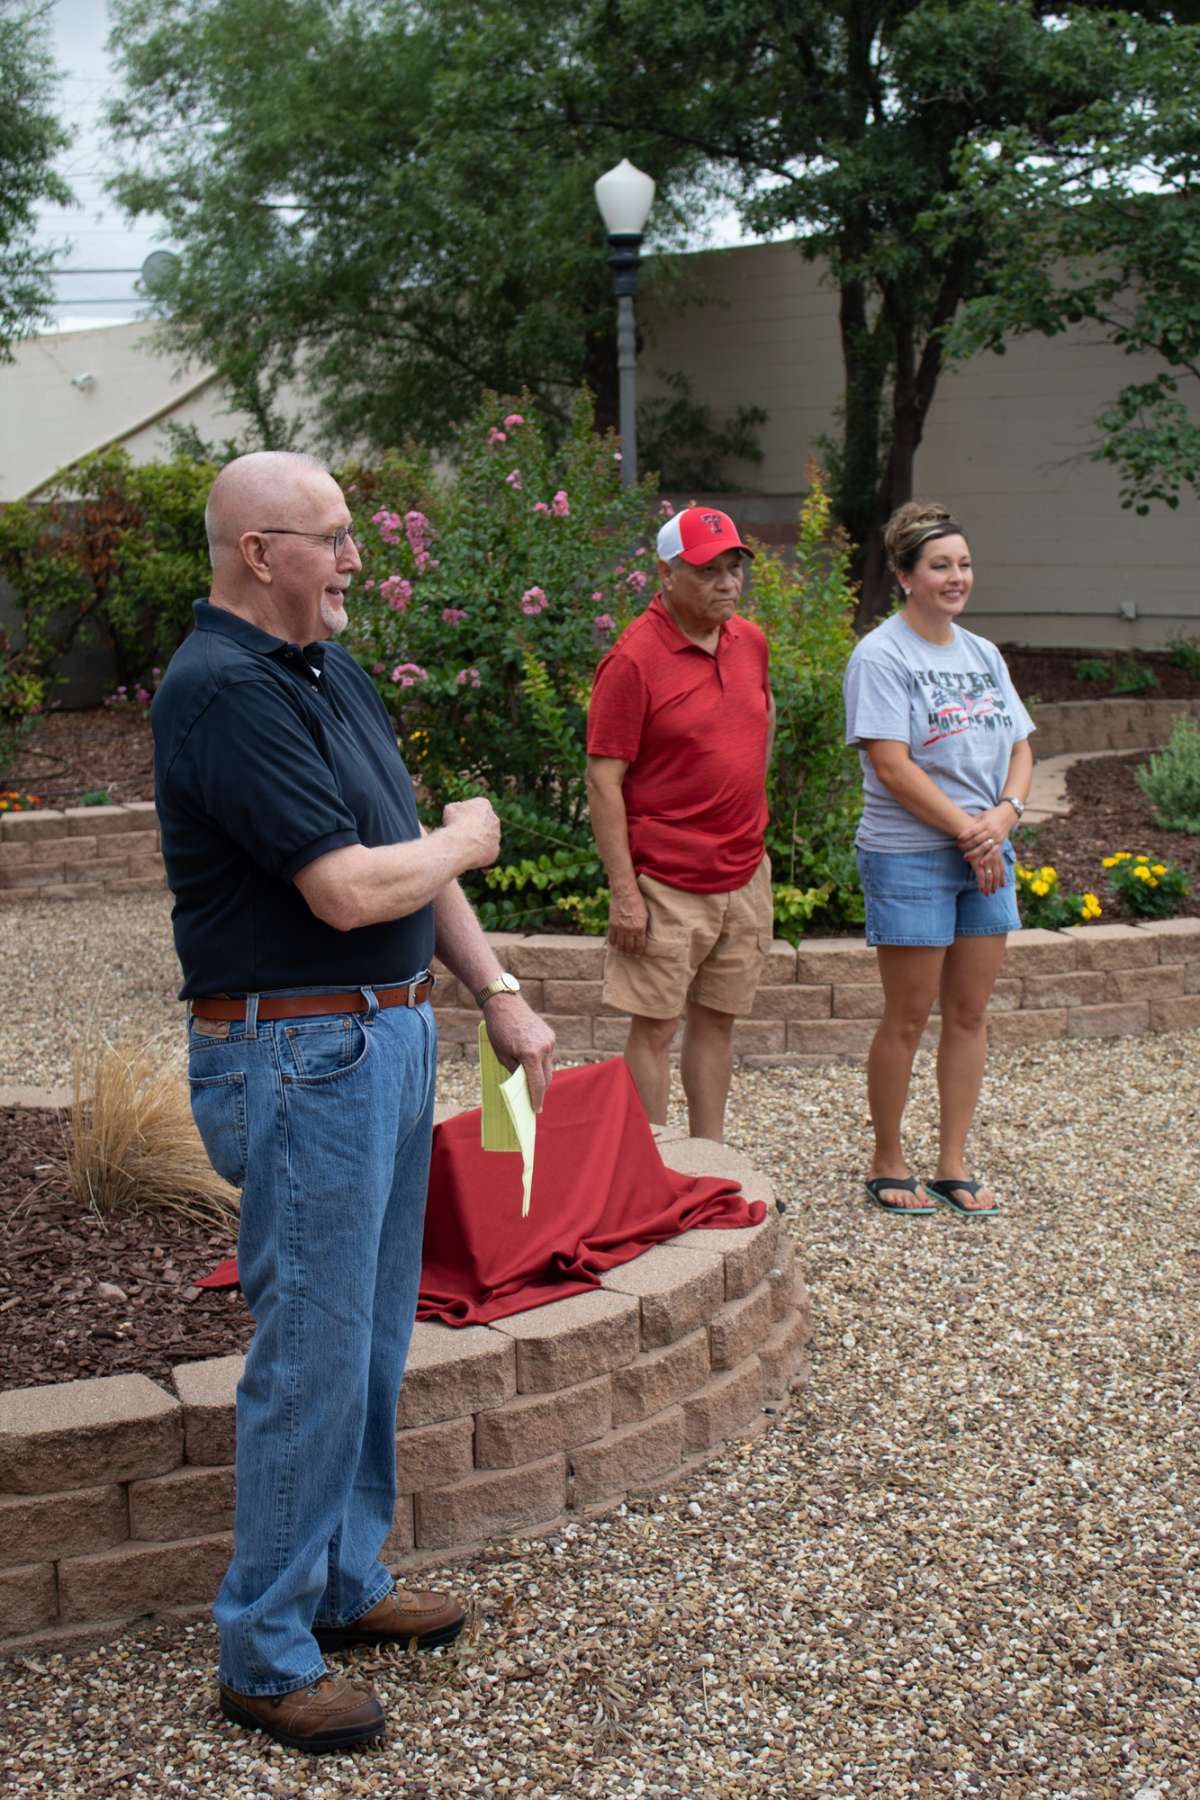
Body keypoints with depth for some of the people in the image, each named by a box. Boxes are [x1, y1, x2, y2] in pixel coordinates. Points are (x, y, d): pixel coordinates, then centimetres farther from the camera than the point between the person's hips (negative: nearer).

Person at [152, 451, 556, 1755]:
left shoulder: (329, 668, 12)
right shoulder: (223, 692, -19)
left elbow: (411, 857, 16)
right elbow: (350, 888, -25)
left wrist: (498, 993, 10)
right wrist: (460, 841, -6)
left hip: (385, 1034, 10)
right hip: (295, 1053, -10)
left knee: (372, 1338, 18)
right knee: (311, 1354, -2)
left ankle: (346, 1583, 33)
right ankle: (265, 1655, 11)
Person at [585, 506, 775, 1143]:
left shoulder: (750, 642, 7)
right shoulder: (634, 659, -13)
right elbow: (603, 781, -14)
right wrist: (623, 891, -17)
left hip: (744, 875, 7)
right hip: (667, 883, -6)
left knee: (717, 1019, 13)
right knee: (654, 1026, 0)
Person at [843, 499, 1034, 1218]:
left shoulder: (982, 654, 13)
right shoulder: (881, 655, -8)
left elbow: (1020, 746, 12)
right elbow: (892, 765, -15)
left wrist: (1004, 815, -7)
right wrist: (966, 828, -16)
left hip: (986, 858, 7)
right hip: (909, 856, -6)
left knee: (970, 1012, 8)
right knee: (908, 1017, 0)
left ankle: (953, 1165, 17)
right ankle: (888, 1164, 14)